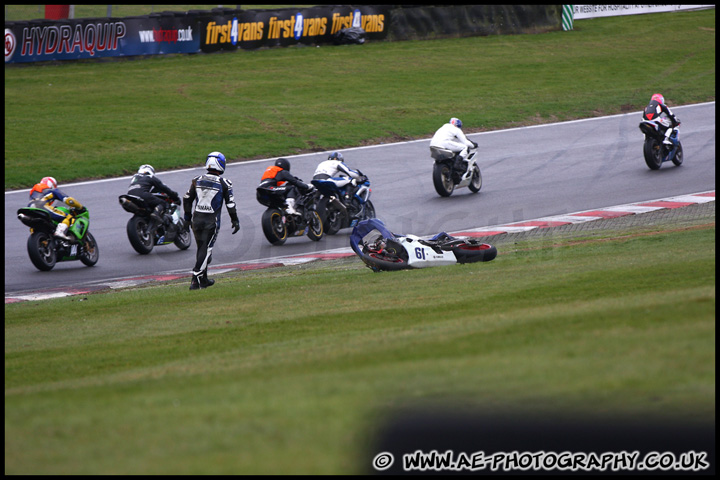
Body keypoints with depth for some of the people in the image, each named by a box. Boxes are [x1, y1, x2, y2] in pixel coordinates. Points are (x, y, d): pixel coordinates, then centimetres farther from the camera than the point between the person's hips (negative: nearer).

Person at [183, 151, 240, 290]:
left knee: (201, 248, 17)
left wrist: (187, 215, 24)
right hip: (212, 221, -4)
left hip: (197, 218, 4)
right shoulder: (224, 183, -7)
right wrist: (235, 220, 7)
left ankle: (203, 280, 26)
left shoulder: (197, 180, 4)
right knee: (206, 249, -5)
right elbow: (230, 204, -3)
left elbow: (187, 199, 11)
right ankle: (196, 280, -16)